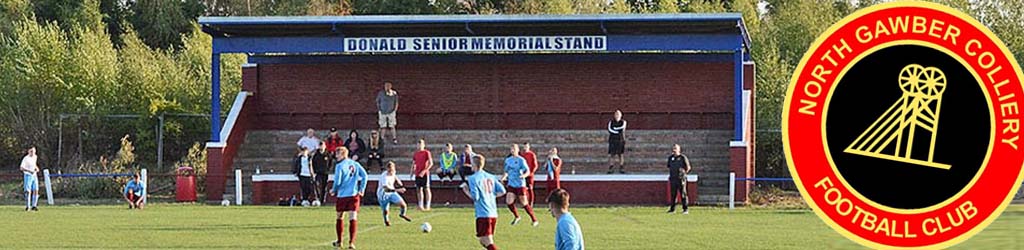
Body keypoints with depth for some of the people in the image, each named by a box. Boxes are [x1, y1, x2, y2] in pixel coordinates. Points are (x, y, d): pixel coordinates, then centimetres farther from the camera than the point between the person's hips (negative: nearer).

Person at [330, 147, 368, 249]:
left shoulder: (339, 166, -8)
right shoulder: (355, 164, 6)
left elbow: (337, 181, -12)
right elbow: (364, 175, 1)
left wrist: (333, 191, 7)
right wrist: (361, 189, 7)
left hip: (342, 195, -3)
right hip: (354, 195, 3)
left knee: (340, 217, 14)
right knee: (352, 218, -1)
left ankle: (339, 241, 23)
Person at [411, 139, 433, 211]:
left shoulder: (426, 152, -4)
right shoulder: (415, 154, 13)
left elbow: (431, 163, -9)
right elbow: (414, 164, 21)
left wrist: (424, 171, -19)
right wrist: (412, 172, 6)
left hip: (425, 174, -6)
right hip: (417, 174, 6)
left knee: (426, 189, -4)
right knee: (419, 189, 6)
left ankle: (427, 206, -2)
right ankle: (421, 205, 11)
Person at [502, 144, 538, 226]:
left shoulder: (521, 160, -8)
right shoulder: (508, 160, 9)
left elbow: (527, 171, -12)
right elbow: (506, 171, 21)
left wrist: (523, 175, -33)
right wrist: (503, 177, 2)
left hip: (520, 185, -5)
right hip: (511, 185, 5)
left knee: (524, 204, -3)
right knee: (509, 202, -8)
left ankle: (534, 220, 11)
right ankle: (517, 217, 16)